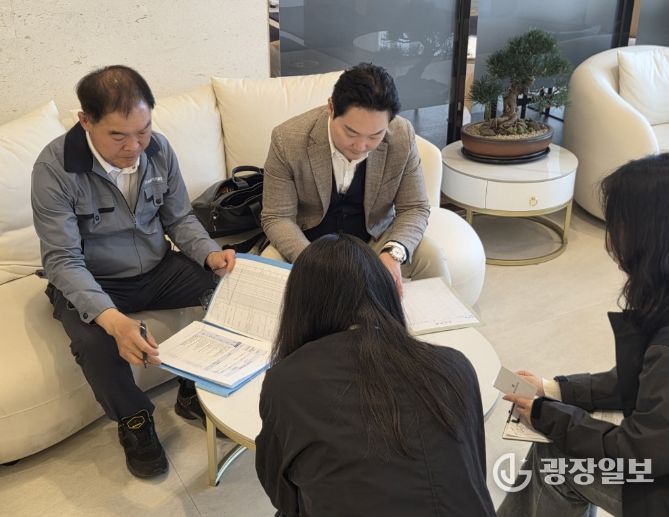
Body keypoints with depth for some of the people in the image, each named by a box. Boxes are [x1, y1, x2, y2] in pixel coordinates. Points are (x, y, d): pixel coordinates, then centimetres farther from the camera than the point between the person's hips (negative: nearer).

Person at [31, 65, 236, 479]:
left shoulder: (158, 148, -9)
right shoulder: (55, 168, -23)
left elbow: (180, 218, 2)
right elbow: (63, 260, -25)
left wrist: (210, 254, -20)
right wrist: (112, 319, -41)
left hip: (159, 270, 4)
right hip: (91, 285, -4)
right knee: (94, 342, -35)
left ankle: (197, 390, 5)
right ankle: (134, 420, -2)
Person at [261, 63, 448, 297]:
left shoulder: (402, 137, -17)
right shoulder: (287, 139, -23)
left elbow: (414, 208, -8)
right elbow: (277, 218, -17)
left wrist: (393, 252, -30)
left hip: (374, 238, 2)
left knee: (432, 259, -21)